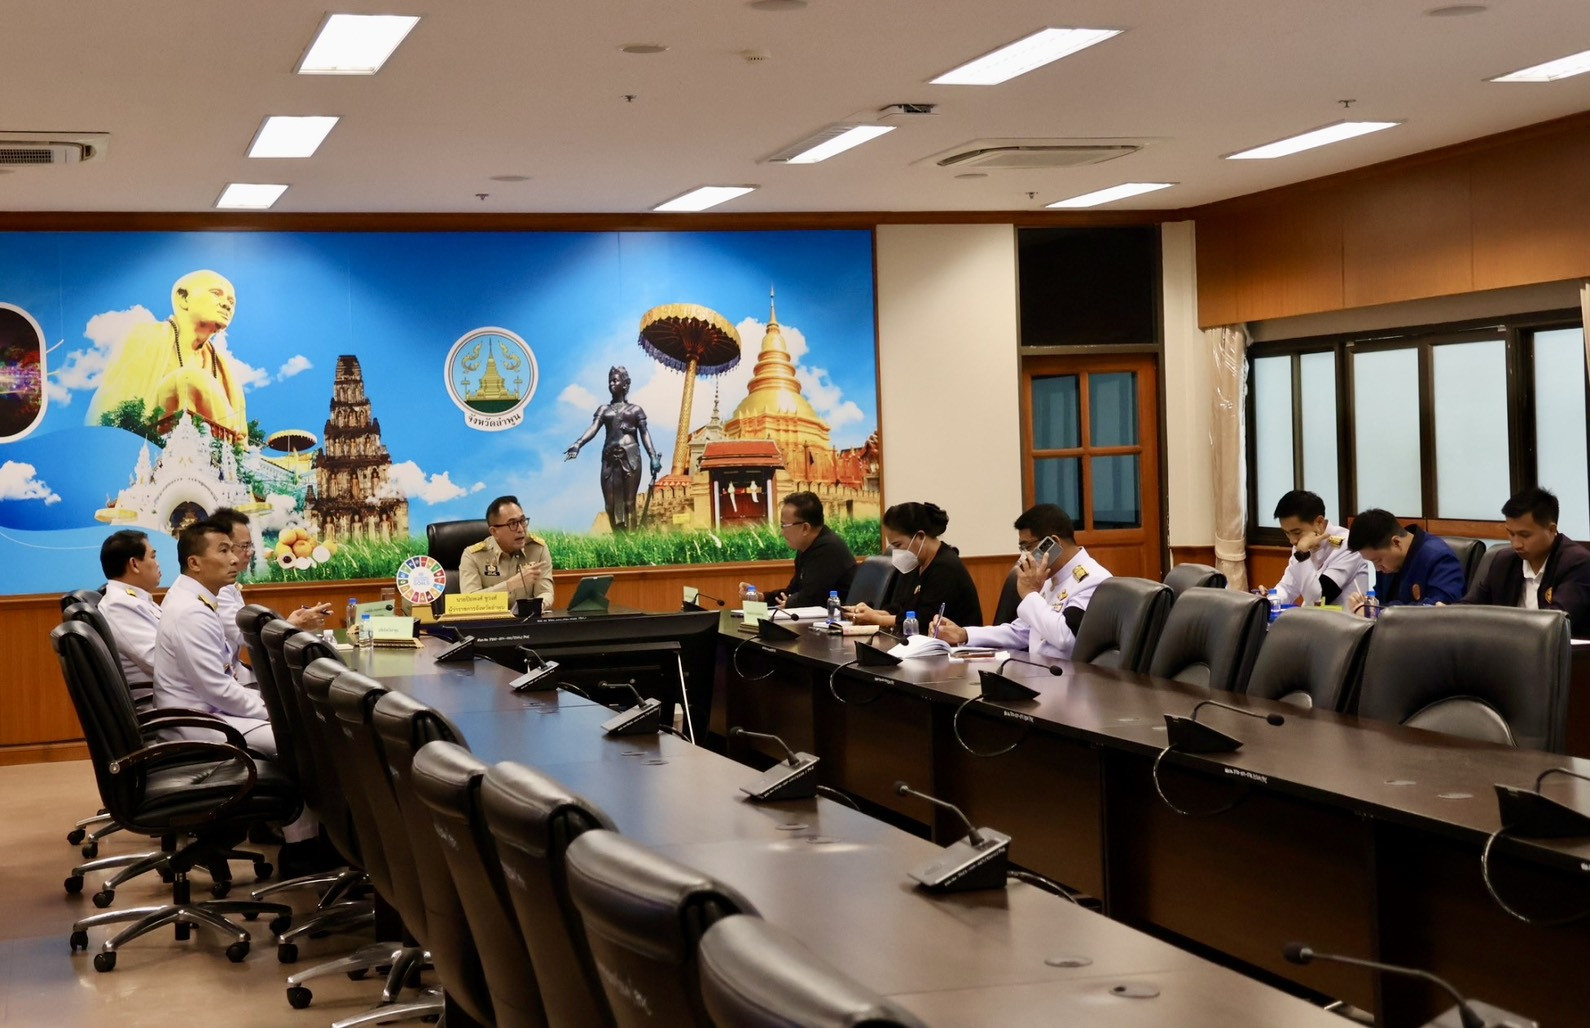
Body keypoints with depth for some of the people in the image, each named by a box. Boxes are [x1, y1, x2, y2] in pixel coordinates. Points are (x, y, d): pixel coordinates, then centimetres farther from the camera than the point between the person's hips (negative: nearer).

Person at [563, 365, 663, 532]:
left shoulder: (635, 409, 14)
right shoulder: (603, 409, 18)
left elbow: (644, 433, 5)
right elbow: (593, 428, 3)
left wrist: (653, 456, -8)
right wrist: (578, 444, -16)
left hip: (630, 456, -3)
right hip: (609, 458, 3)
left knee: (629, 503, -8)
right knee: (611, 504, -4)